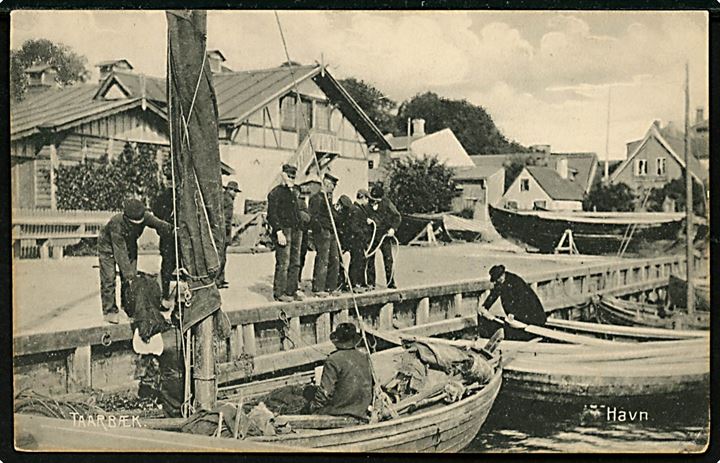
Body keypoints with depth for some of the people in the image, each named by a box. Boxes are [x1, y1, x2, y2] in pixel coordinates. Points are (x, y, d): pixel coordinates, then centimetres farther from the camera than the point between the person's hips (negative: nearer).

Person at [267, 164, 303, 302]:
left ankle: (291, 291, 15)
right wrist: (279, 232, -19)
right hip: (283, 231, -8)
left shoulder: (293, 193, 21)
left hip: (296, 231, 8)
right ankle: (279, 293, -4)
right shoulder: (275, 193, -4)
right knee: (283, 263, -9)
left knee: (295, 263, 7)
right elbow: (271, 214, -12)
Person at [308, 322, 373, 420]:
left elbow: (325, 391, -17)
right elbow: (368, 384, 12)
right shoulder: (365, 357, 0)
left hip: (340, 410, -6)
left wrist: (314, 405, 0)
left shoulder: (332, 361, -19)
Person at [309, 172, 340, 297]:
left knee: (334, 261, 10)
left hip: (332, 234, 9)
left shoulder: (329, 198, 20)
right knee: (322, 261, -9)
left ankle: (330, 287, 17)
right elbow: (313, 217, -16)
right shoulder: (316, 198, -9)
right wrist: (320, 230, -18)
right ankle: (318, 288, -4)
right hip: (322, 233, -9)